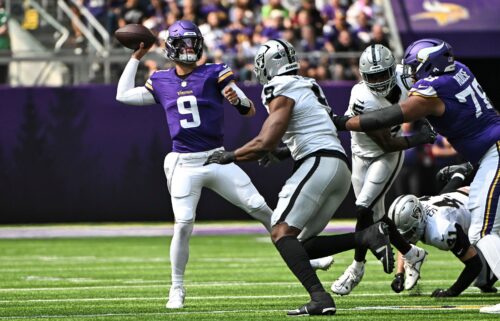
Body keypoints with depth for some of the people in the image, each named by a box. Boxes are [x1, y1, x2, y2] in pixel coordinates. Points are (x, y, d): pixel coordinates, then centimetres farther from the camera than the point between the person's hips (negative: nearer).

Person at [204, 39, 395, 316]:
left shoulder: (282, 93, -4)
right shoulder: (307, 87, 24)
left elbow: (264, 143, -10)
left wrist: (229, 156, 4)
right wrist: (283, 152, 31)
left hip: (319, 163, -9)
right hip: (341, 169, 9)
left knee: (281, 232, -13)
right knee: (302, 245, 9)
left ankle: (319, 298, -27)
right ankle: (368, 236, -5)